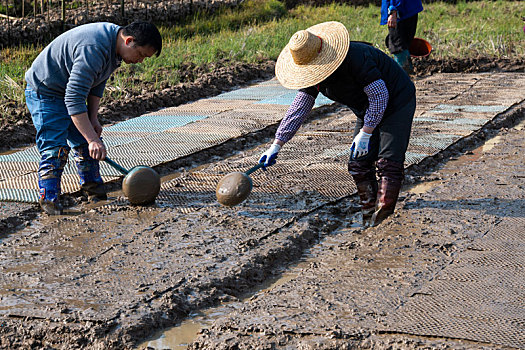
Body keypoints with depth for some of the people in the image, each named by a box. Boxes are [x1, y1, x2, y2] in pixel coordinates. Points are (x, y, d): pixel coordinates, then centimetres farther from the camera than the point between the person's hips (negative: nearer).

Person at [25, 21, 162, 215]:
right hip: (44, 93, -9)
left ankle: (95, 192, 23)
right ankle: (49, 198, -6)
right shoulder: (93, 50, -36)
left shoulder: (115, 38, -4)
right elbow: (74, 100, -37)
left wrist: (93, 119, 0)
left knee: (86, 144, 11)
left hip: (71, 90, 9)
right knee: (55, 148, -15)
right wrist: (92, 139, -37)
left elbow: (97, 83, 8)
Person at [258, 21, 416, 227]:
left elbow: (380, 95, -28)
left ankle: (384, 208, -19)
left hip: (396, 103, -7)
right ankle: (369, 214, 6)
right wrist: (277, 144, -7)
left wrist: (366, 133, -24)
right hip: (367, 111, 8)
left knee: (388, 160, -17)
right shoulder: (313, 72, -9)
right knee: (359, 163, 0)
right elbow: (298, 109, -4)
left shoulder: (356, 58, -34)